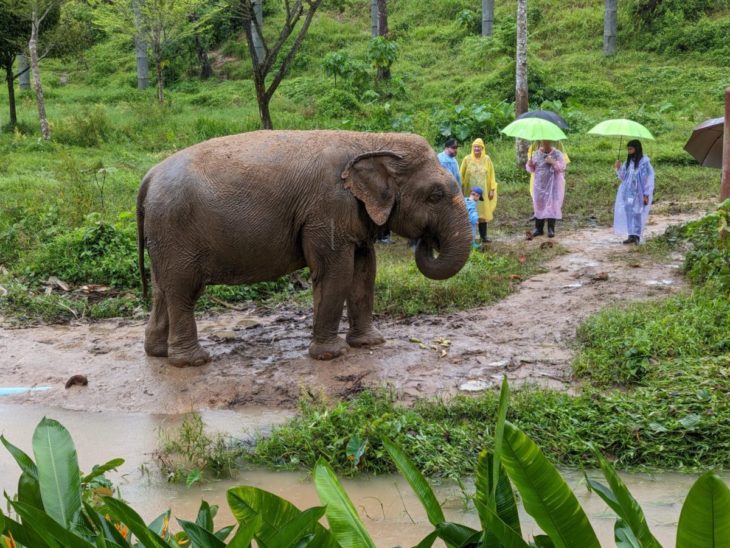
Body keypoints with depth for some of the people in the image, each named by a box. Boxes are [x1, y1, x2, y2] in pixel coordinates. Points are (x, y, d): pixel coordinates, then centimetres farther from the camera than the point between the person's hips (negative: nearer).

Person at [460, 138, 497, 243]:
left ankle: (483, 236, 10)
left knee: (483, 212, 3)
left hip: (483, 191, 1)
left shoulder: (487, 159, 3)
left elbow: (491, 175, 5)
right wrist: (461, 189, -3)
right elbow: (461, 175, 2)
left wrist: (492, 189, 1)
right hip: (470, 192, -1)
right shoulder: (467, 159, -1)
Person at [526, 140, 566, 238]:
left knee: (552, 205, -4)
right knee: (538, 205, 5)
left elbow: (562, 168, -10)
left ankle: (551, 229, 2)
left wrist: (553, 162, -24)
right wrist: (530, 164, -10)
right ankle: (538, 228, 13)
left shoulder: (557, 154, -3)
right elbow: (532, 169, 12)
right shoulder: (536, 154, 7)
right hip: (539, 185, 4)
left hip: (552, 185, -4)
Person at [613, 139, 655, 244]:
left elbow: (649, 178, -11)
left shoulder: (644, 162, -12)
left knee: (637, 214, 1)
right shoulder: (628, 162, 8)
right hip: (628, 194, 6)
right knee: (629, 213, 6)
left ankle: (636, 235, 11)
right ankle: (632, 235, 12)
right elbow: (623, 177, 15)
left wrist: (646, 195, -14)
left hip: (639, 194, -6)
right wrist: (618, 168, -4)